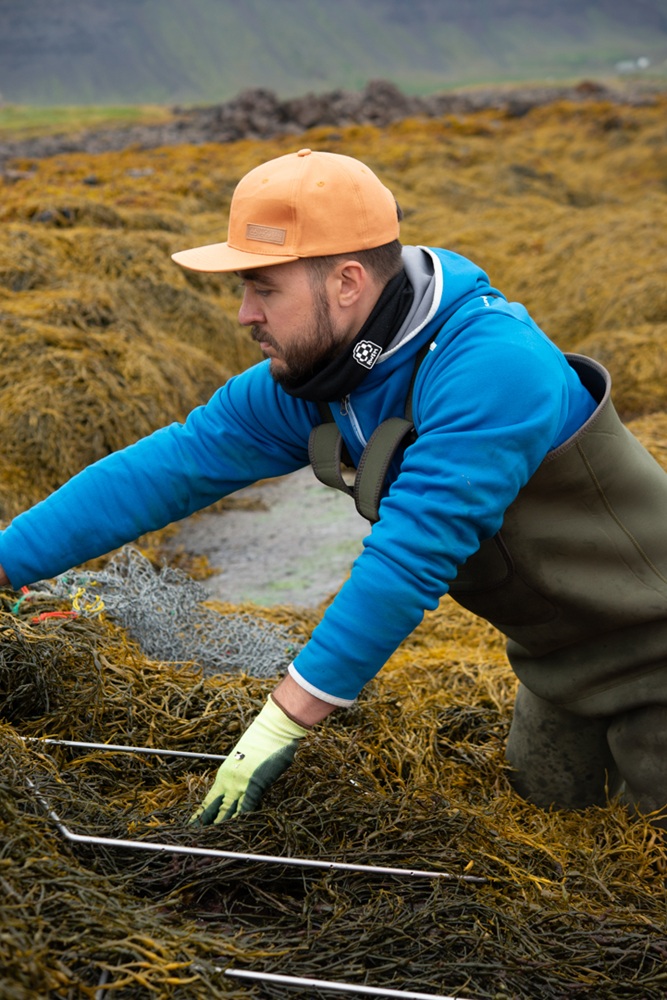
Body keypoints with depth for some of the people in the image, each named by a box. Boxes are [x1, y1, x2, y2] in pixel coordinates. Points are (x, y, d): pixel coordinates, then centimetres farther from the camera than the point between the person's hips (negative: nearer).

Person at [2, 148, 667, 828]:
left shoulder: (492, 367, -36)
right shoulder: (299, 386, -11)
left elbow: (410, 558, -39)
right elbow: (165, 470, -9)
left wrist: (283, 720, -36)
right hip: (555, 647, 7)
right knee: (550, 791, 25)